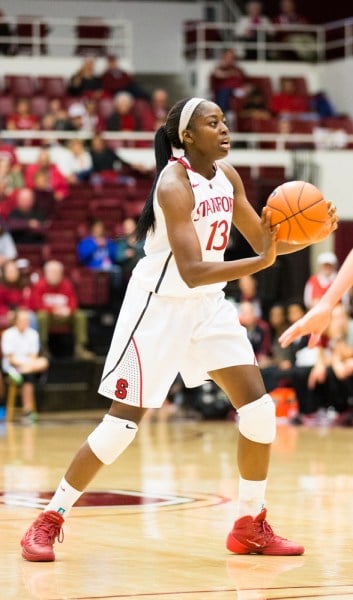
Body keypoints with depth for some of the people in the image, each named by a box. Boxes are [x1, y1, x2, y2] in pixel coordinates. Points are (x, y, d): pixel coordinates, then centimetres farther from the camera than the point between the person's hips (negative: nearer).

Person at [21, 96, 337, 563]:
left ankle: (251, 526, 11)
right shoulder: (175, 185, -23)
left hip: (209, 304, 7)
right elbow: (192, 272, -30)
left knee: (259, 408, -1)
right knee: (124, 422, -8)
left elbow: (261, 241, 8)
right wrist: (262, 261, -38)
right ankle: (49, 521, 4)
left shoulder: (227, 175, 1)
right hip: (159, 305, -7)